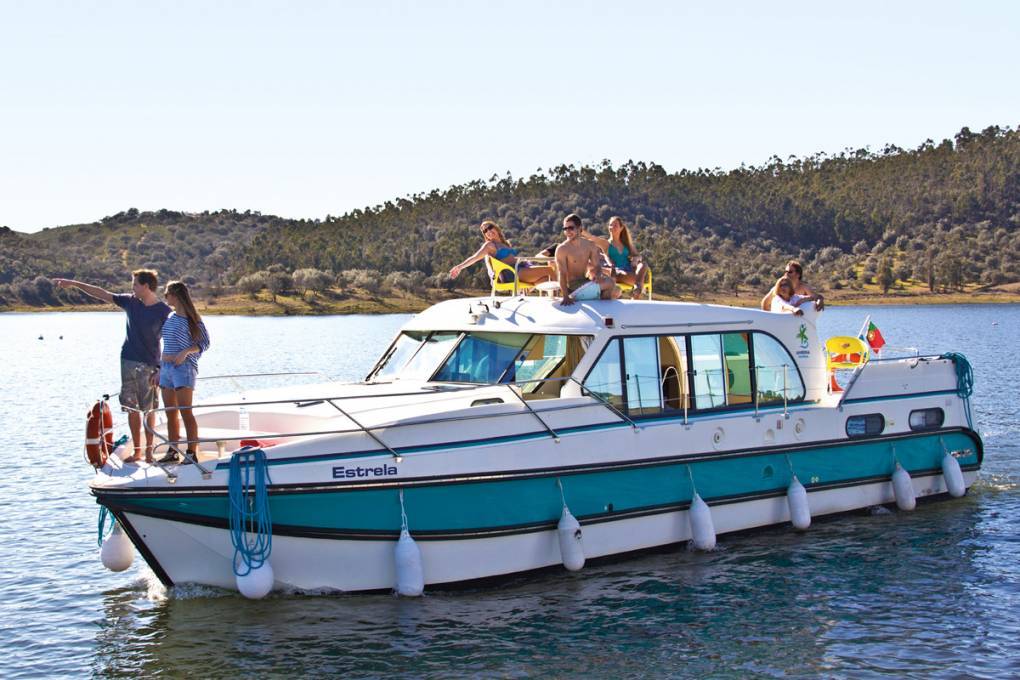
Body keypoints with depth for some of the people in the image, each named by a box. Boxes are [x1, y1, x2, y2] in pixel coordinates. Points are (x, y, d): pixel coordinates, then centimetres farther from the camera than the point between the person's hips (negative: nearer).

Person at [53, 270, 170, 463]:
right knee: (132, 408, 6)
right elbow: (102, 294, 12)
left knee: (149, 410, -1)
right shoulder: (130, 302, 5)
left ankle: (149, 450, 9)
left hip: (149, 366, -5)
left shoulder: (164, 311, -9)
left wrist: (161, 370, -13)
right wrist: (73, 283, 13)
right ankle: (137, 451, 13)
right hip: (128, 362, 5)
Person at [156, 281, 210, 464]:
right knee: (170, 413, 9)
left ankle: (192, 453, -9)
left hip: (183, 367, -7)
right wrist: (160, 368, 18)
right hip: (166, 368, 7)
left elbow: (205, 343, -6)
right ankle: (173, 451, 15)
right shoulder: (170, 317, 15)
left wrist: (186, 352, -19)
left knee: (186, 412, -10)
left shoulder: (191, 318, -6)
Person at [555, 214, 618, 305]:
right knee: (610, 283, -22)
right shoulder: (562, 249, -13)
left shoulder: (590, 245, 4)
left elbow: (597, 266, 4)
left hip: (587, 280, 6)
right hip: (573, 285, -6)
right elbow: (562, 274, -20)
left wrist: (597, 275, -23)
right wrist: (566, 297, -33)